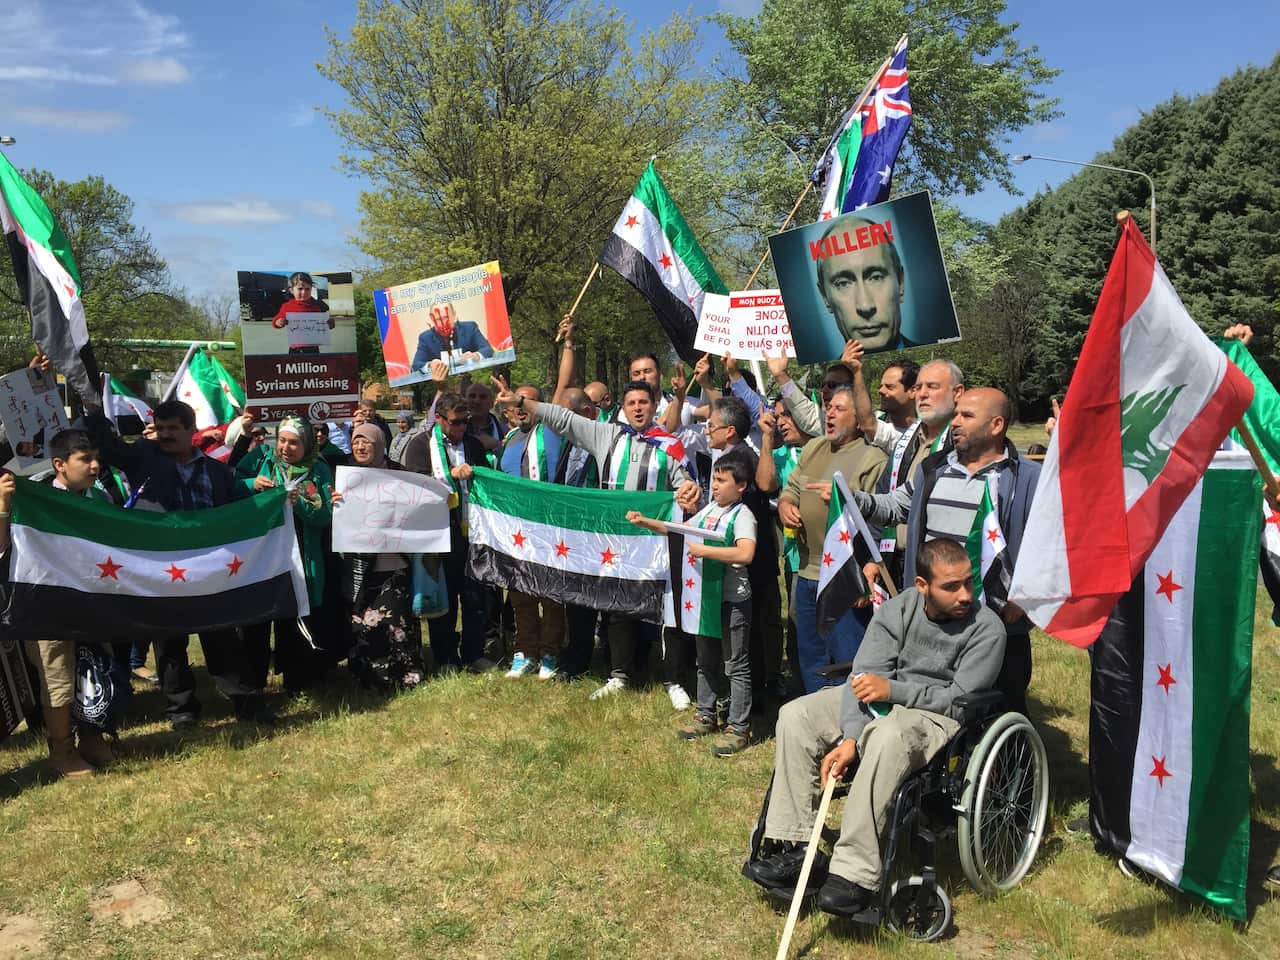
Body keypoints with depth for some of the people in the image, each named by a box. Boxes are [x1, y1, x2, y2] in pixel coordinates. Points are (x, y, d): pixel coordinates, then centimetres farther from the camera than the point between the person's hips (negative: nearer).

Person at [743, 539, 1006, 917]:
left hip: (937, 716, -5)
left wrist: (893, 690, -24)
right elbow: (865, 676, -11)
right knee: (795, 716, -11)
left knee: (887, 739, -39)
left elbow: (960, 699, -16)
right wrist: (850, 738, -24)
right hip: (882, 701, 6)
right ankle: (796, 847, -12)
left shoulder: (986, 628, -14)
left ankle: (856, 874, -35)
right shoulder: (898, 609, -5)